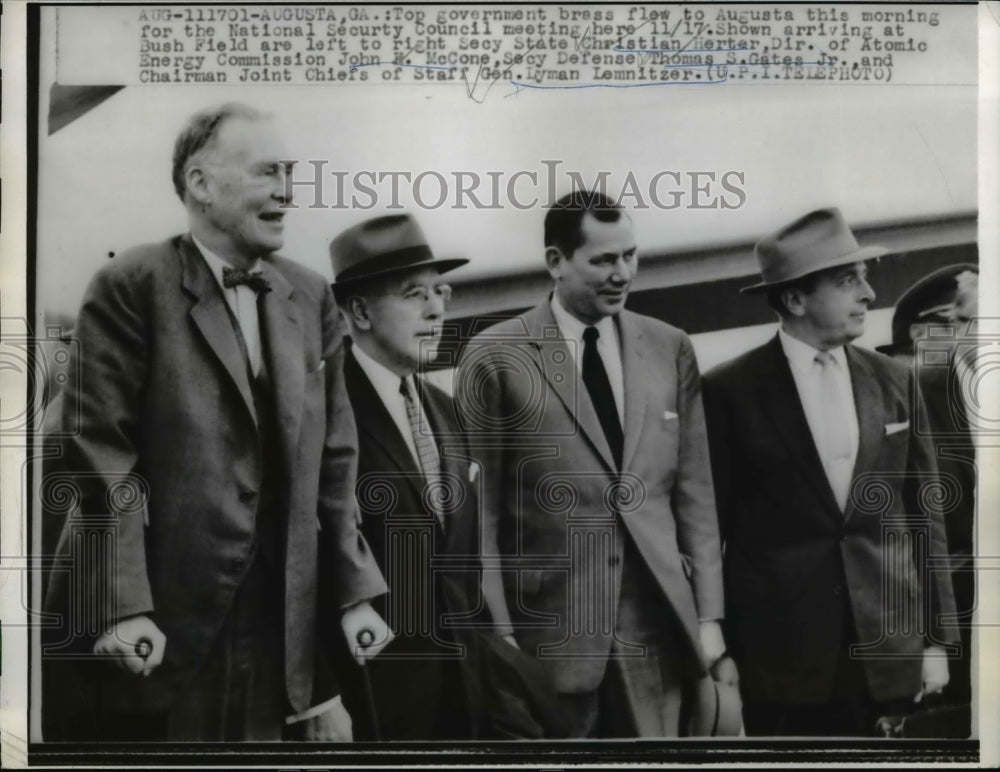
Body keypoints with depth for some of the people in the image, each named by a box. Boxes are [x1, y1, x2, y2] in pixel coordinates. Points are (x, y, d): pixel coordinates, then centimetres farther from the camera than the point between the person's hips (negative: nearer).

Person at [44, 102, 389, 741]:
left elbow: (334, 458, 9)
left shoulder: (311, 295, 10)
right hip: (163, 620, -4)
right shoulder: (132, 286, -6)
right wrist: (122, 606, -16)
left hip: (279, 622, 5)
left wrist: (355, 592, 5)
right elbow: (102, 453, -11)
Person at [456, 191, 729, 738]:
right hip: (549, 627, -3)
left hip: (657, 620, 3)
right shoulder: (494, 357, -5)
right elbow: (480, 506, -3)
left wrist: (708, 615, 5)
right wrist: (498, 632, -6)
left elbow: (694, 492, 8)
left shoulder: (671, 349, 7)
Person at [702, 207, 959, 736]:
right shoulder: (730, 391, -5)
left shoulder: (894, 383, 6)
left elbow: (923, 515, 9)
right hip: (781, 658, -3)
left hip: (889, 654, 3)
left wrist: (936, 638, 7)